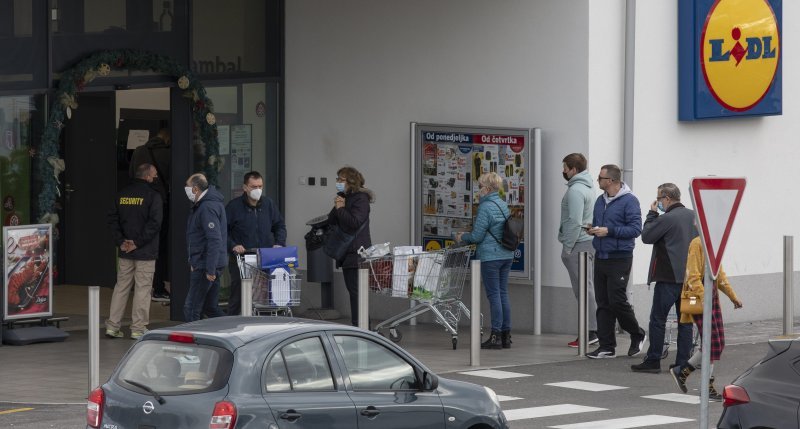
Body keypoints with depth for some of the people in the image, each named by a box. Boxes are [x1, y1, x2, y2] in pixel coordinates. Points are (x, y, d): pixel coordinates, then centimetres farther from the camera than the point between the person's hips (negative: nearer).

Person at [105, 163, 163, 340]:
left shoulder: (122, 194, 8)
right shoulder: (153, 196, -10)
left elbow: (113, 219, 5)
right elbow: (154, 223, -17)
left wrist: (121, 241, 0)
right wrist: (138, 242, -13)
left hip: (125, 252, 5)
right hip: (145, 252, -5)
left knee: (121, 287, 12)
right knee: (143, 289, 1)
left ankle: (112, 326, 12)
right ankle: (138, 328, 1)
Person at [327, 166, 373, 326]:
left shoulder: (361, 199, -9)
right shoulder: (344, 198, 17)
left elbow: (355, 222, -21)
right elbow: (330, 221, 14)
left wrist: (341, 209, -10)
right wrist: (336, 207, -3)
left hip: (357, 253, -9)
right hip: (346, 252, 9)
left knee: (356, 291, -11)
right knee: (352, 290, 12)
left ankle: (359, 326, -11)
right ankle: (356, 325, 17)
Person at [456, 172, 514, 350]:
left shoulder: (486, 207, -14)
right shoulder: (504, 205, 12)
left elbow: (477, 236, -14)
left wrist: (462, 237, 6)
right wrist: (469, 236, 23)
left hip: (490, 257, -8)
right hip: (506, 255, 8)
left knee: (494, 295, -4)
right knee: (503, 294, 10)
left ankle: (496, 336, -2)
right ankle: (506, 335, 12)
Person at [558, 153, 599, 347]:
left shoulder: (576, 191, -15)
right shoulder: (588, 187, 17)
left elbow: (575, 222, -21)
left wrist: (567, 247, -17)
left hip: (578, 244, -10)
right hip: (590, 242, 10)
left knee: (583, 289, -8)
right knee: (590, 288, 12)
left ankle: (590, 332, -9)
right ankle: (596, 329, 14)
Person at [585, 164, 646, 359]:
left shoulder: (629, 201, -11)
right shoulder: (600, 201, 14)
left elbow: (635, 229, -17)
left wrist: (609, 231, -21)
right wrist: (592, 230, 2)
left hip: (619, 259, -8)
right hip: (600, 258, 8)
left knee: (617, 301, -8)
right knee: (603, 303, 6)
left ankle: (637, 335, 15)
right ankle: (606, 346, 9)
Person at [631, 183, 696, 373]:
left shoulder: (666, 219, -15)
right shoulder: (693, 215, 7)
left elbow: (646, 236, -5)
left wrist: (652, 214, 3)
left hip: (668, 277, -7)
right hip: (689, 276, 7)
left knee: (658, 319, 0)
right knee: (685, 320, 8)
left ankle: (653, 361, 1)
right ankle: (683, 362, 8)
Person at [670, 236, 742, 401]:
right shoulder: (697, 244, -14)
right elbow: (693, 276, -19)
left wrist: (733, 297, 19)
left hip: (713, 297, 9)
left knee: (718, 343, 7)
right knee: (711, 342, -8)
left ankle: (682, 371, 18)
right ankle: (708, 387, 0)